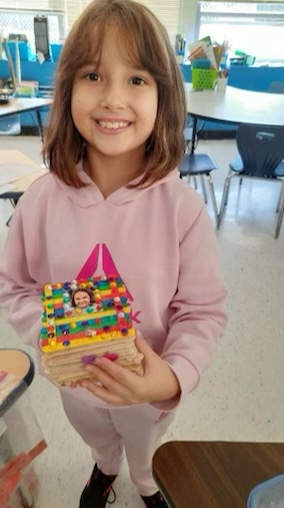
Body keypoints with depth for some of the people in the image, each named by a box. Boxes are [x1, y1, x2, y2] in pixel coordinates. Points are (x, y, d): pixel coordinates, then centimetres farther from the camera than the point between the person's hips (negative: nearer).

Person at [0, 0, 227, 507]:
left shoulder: (181, 206, -27)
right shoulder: (41, 199, -21)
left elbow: (203, 309, -18)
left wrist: (174, 376, -34)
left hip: (150, 387, -1)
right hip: (75, 382, 2)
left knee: (146, 452, 33)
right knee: (98, 439, 36)